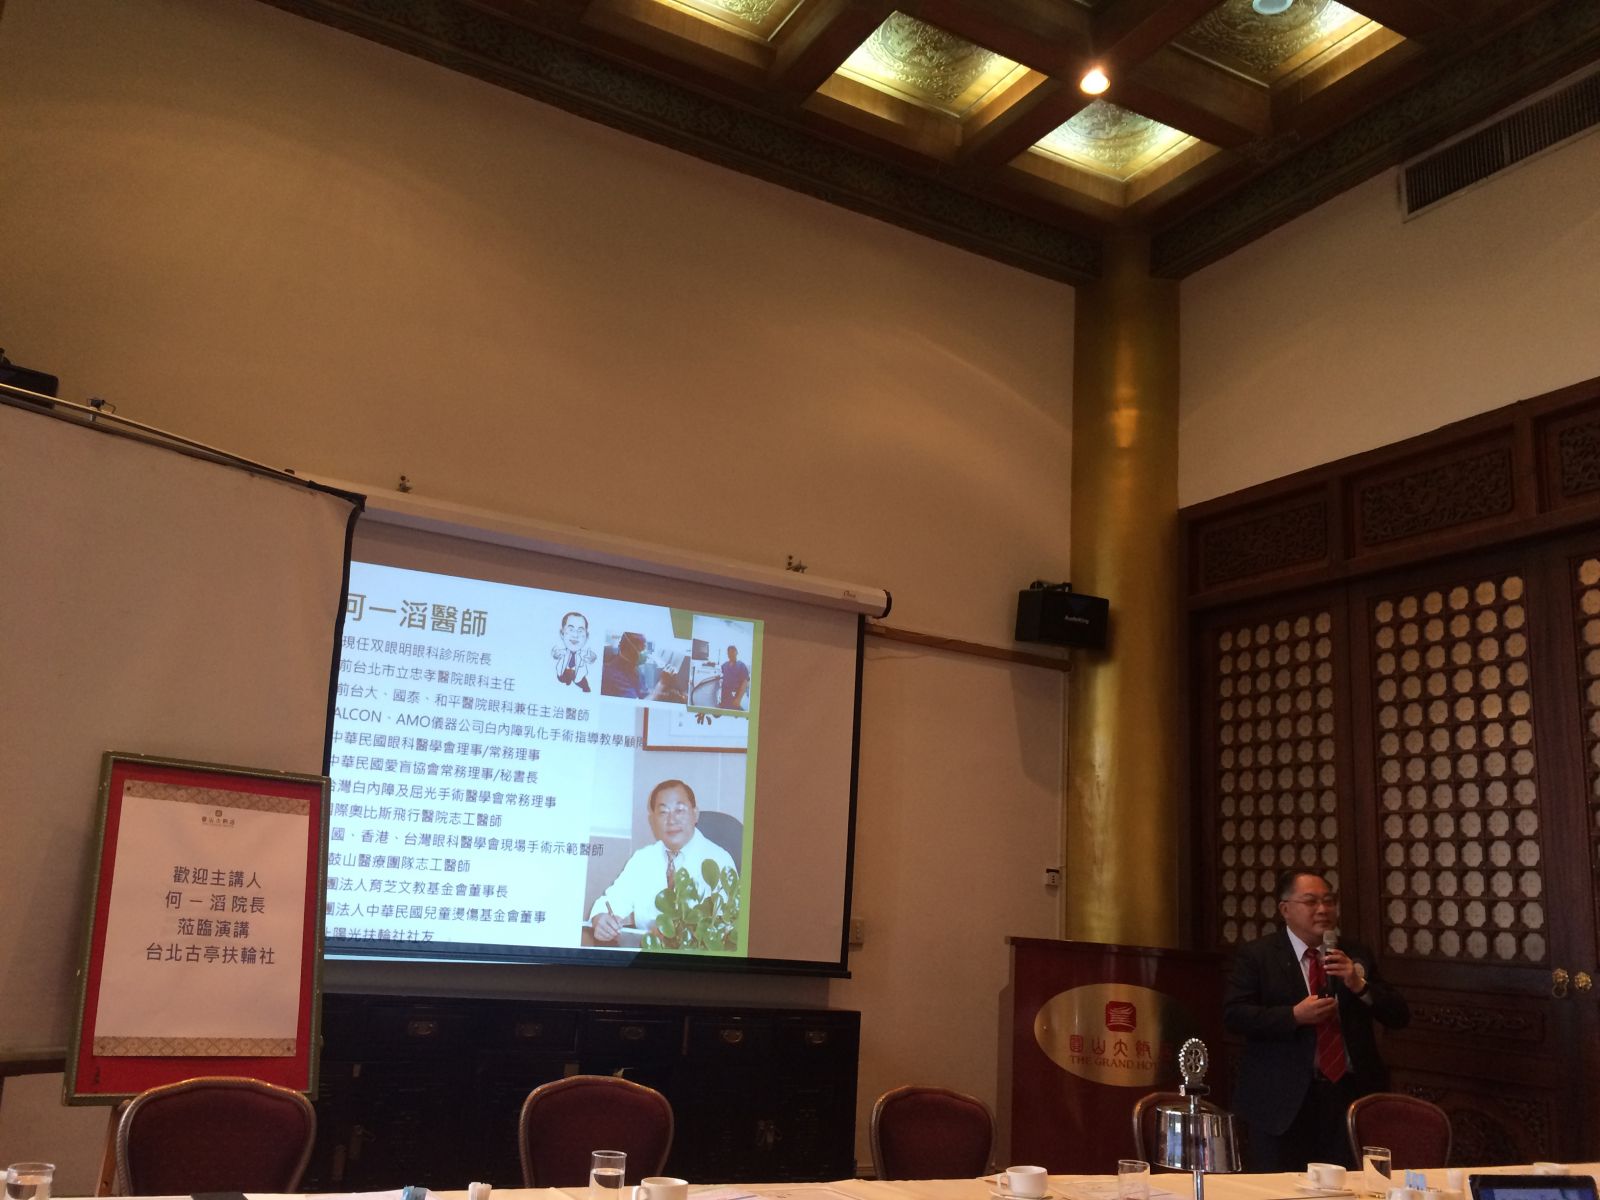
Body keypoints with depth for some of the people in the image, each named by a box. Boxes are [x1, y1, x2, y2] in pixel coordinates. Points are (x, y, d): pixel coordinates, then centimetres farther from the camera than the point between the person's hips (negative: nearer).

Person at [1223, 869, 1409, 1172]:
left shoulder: (1357, 955, 11)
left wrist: (1360, 986, -12)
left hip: (1350, 1094, 3)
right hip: (1283, 1099, -3)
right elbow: (1233, 1015, -10)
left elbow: (1399, 1017, 6)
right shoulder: (1256, 956, -1)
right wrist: (1294, 1015, -21)